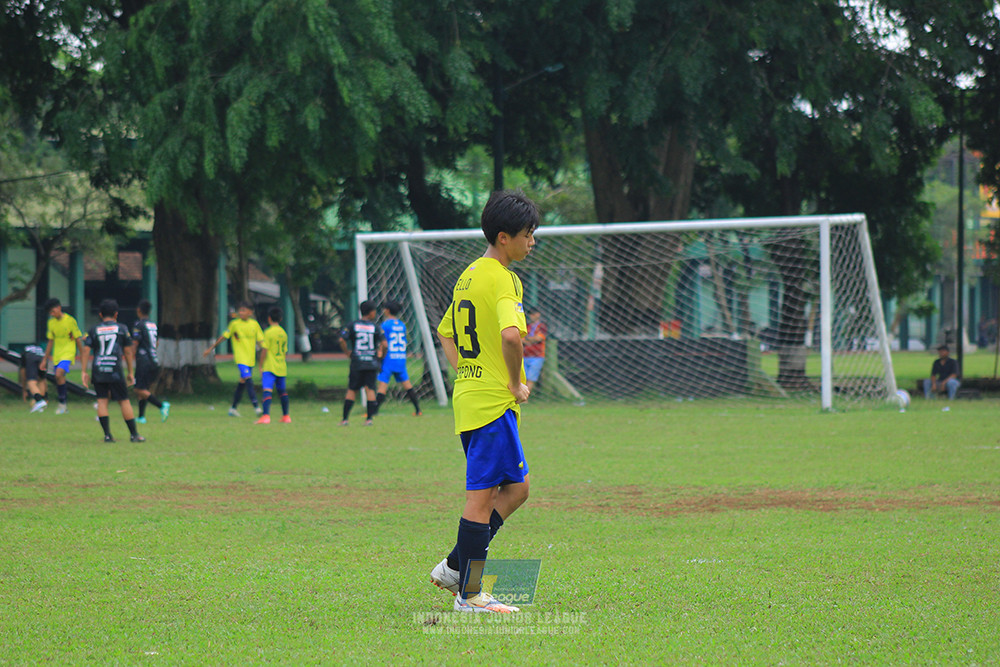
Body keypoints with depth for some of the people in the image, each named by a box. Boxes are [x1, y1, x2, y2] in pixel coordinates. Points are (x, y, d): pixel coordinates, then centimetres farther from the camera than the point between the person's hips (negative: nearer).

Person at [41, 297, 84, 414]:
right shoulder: (51, 323, 8)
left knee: (59, 374, -25)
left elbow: (78, 339, -2)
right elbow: (51, 342, 16)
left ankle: (62, 403, -14)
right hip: (56, 355, 6)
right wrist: (45, 360, 16)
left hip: (68, 353, -6)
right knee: (59, 378, 6)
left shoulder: (70, 321, -8)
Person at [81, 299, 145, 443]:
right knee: (124, 401, 4)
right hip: (115, 370, -2)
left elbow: (86, 351, 2)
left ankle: (107, 434, -5)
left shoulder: (93, 330, 9)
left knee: (102, 401, 4)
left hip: (98, 371, 2)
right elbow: (128, 351, 7)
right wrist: (130, 372, 14)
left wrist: (84, 372, 4)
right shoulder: (121, 328, 6)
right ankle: (134, 434, 6)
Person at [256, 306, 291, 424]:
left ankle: (266, 415, -30)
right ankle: (286, 416, 26)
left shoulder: (268, 332, -10)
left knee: (267, 390, -15)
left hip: (269, 367, -7)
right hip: (281, 367, 7)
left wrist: (261, 366, -6)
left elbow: (264, 350, -12)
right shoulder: (284, 333, 10)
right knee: (282, 391, 18)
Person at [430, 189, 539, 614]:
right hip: (494, 402, -9)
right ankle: (470, 592, 0)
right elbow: (511, 335, -31)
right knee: (482, 495, -4)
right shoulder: (503, 279, -15)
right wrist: (516, 384, -17)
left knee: (515, 487, 16)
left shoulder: (470, 275, 14)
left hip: (468, 397, 9)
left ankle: (455, 567, 16)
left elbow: (445, 332, 26)